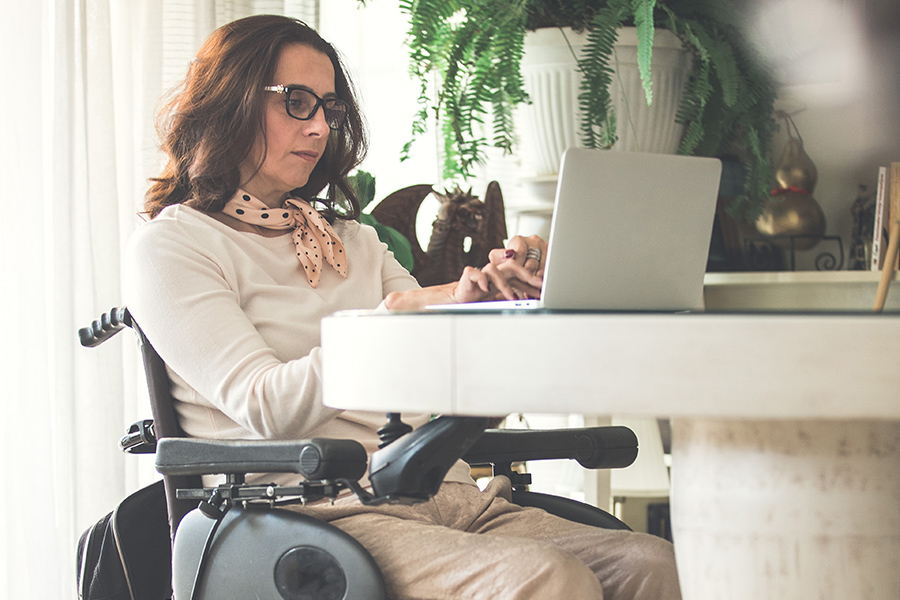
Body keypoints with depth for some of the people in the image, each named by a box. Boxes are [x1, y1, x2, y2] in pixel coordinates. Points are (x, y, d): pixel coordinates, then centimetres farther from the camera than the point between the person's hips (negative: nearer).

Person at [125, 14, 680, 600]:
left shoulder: (352, 239, 25)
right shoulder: (171, 245, 4)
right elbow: (267, 408, -12)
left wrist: (498, 303, -4)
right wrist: (401, 315, -21)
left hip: (454, 499, 7)